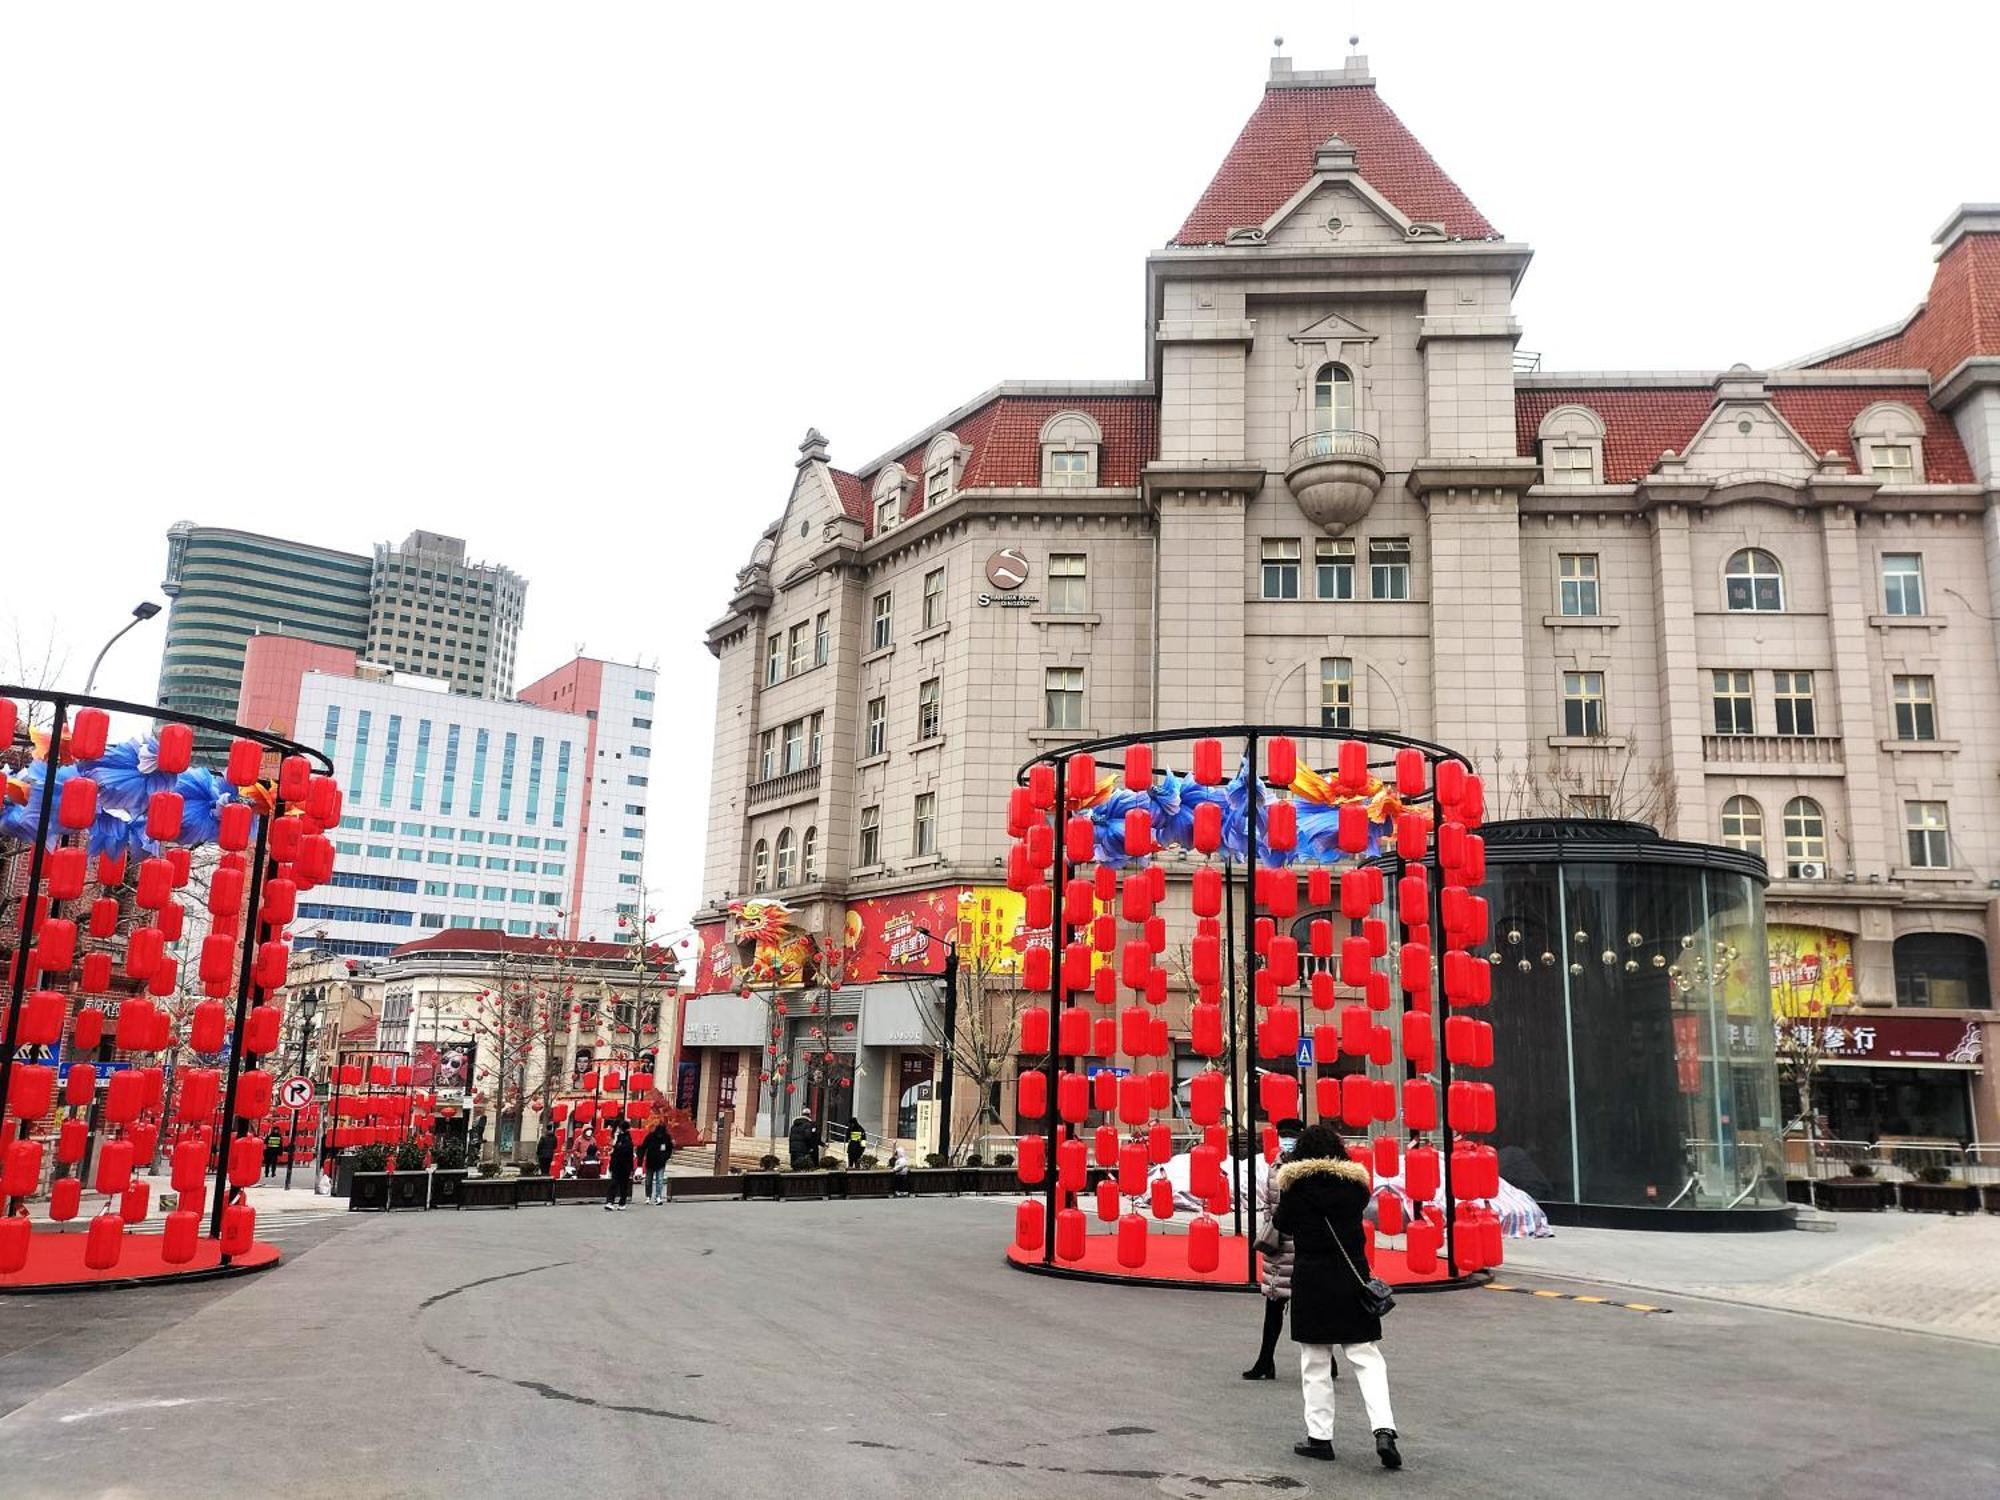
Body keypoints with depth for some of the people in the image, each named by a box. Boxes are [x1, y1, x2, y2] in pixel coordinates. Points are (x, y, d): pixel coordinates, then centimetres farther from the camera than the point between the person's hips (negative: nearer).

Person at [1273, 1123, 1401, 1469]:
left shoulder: (1295, 1183, -5)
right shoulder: (1355, 1181, 0)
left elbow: (1283, 1225, 4)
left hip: (1311, 1278, -2)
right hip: (1353, 1276, 2)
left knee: (1315, 1362, 7)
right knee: (1366, 1356, 7)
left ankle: (1319, 1436, 11)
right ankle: (1384, 1430, -7)